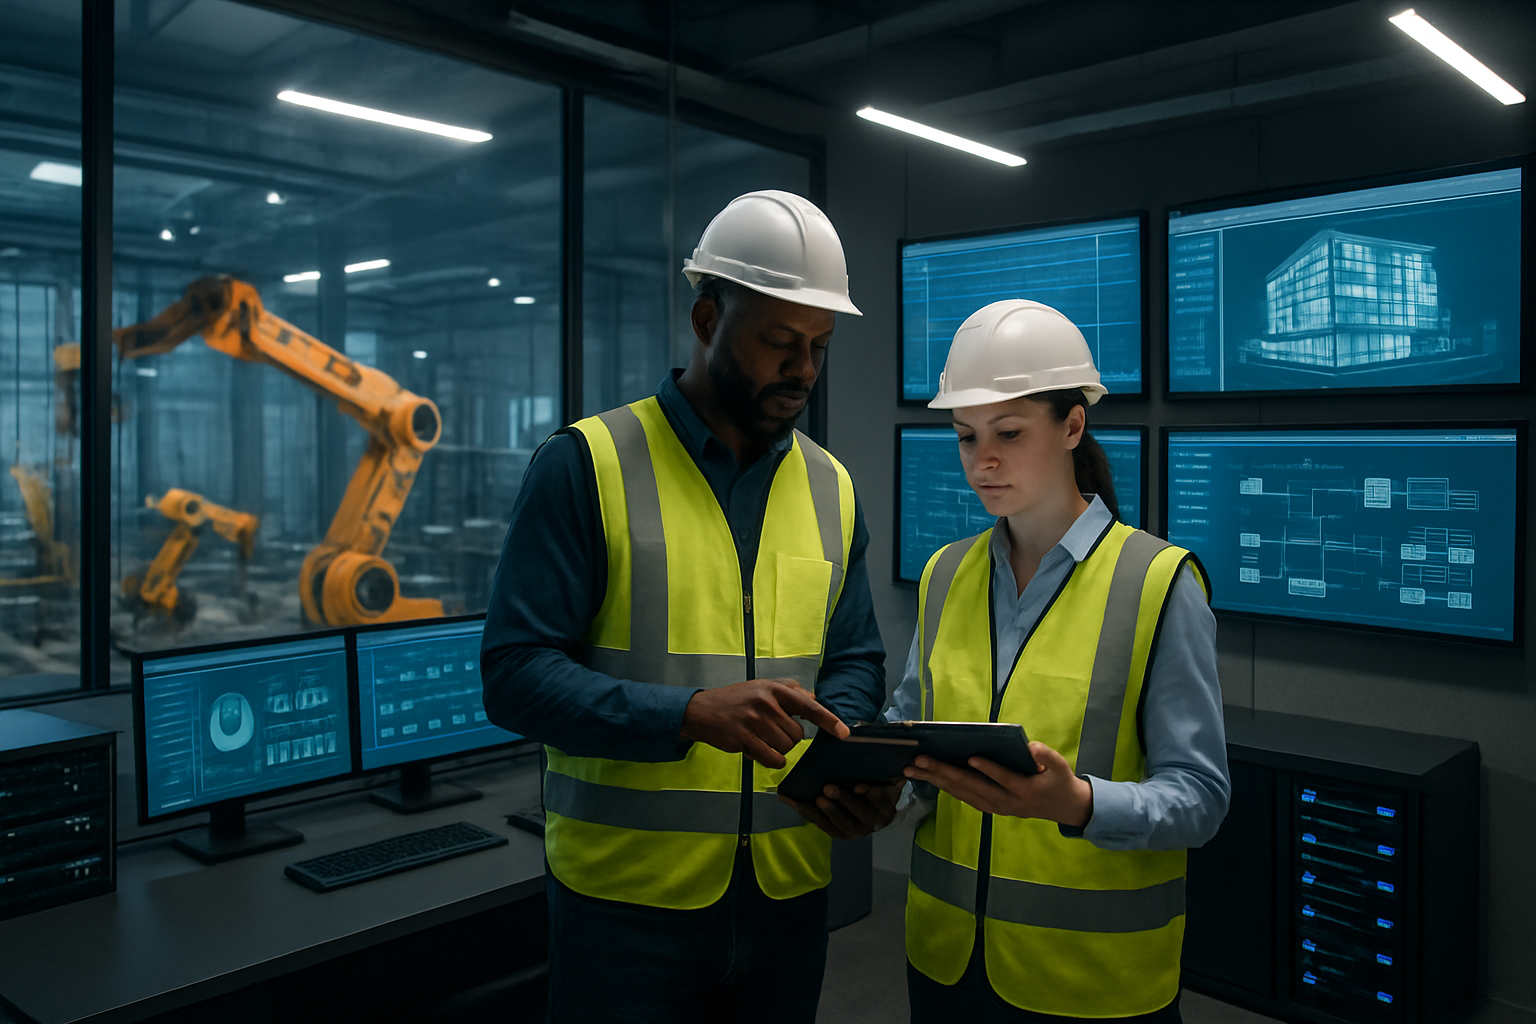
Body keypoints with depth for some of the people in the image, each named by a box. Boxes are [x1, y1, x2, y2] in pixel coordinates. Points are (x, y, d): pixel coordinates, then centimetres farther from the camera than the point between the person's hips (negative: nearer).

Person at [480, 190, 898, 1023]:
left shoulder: (830, 487, 6)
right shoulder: (587, 464, -10)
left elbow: (854, 663, 10)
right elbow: (515, 673, -15)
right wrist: (693, 713, -28)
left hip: (789, 894, 5)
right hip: (627, 900, -4)